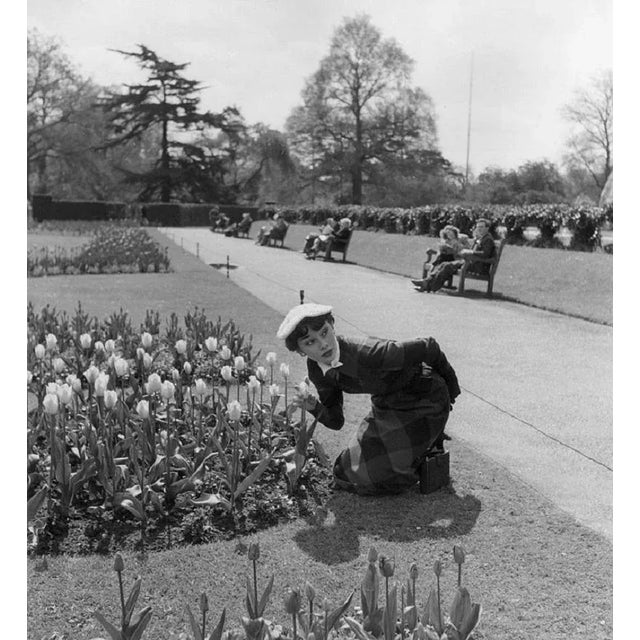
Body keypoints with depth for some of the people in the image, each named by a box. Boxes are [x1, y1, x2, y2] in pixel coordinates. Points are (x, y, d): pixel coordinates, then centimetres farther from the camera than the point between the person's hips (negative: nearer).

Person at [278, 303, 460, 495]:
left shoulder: (368, 353, -37)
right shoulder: (316, 371, -13)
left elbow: (428, 347, -26)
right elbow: (336, 421, -2)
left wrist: (451, 389, -8)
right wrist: (314, 408, -25)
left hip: (424, 403, -7)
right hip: (386, 405, 7)